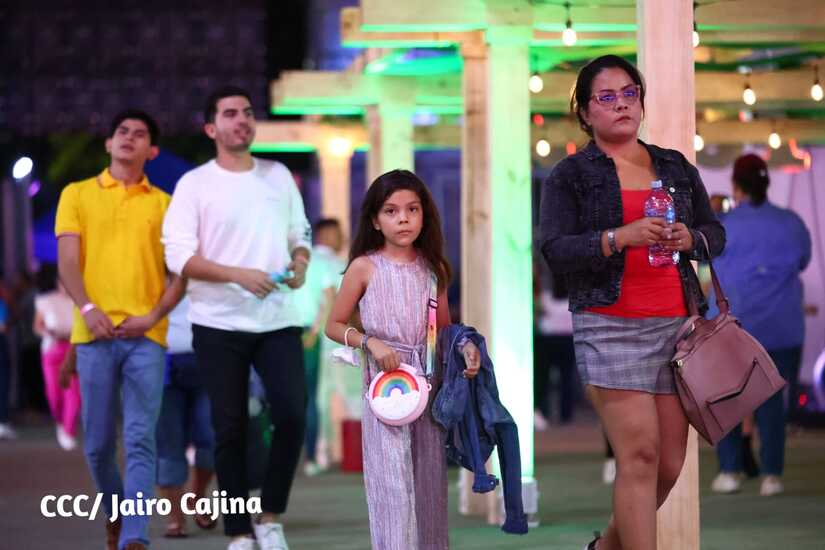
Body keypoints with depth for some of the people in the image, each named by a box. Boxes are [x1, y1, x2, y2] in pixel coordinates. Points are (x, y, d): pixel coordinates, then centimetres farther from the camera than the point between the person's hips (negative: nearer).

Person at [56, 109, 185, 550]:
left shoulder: (164, 204, 11)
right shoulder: (77, 195, 12)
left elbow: (180, 271, 8)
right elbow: (67, 262, 3)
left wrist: (155, 315, -8)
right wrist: (88, 308, -13)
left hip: (145, 335, -1)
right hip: (94, 333, 1)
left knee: (140, 439, -11)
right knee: (98, 443, 6)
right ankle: (115, 513, 30)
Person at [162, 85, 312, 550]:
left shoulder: (279, 176, 11)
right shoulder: (195, 184, -1)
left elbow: (300, 233, 19)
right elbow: (179, 256, -9)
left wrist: (301, 262, -4)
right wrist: (239, 275, -20)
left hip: (279, 319, 3)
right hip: (219, 324, -2)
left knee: (293, 414, -9)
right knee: (231, 428, 1)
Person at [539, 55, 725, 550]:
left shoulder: (676, 167, 17)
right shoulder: (570, 175, 4)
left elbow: (716, 232, 18)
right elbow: (556, 250, -7)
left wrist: (689, 239, -5)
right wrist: (621, 237, -20)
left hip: (676, 323, 5)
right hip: (611, 327, -5)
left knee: (670, 463, 4)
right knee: (639, 453, -14)